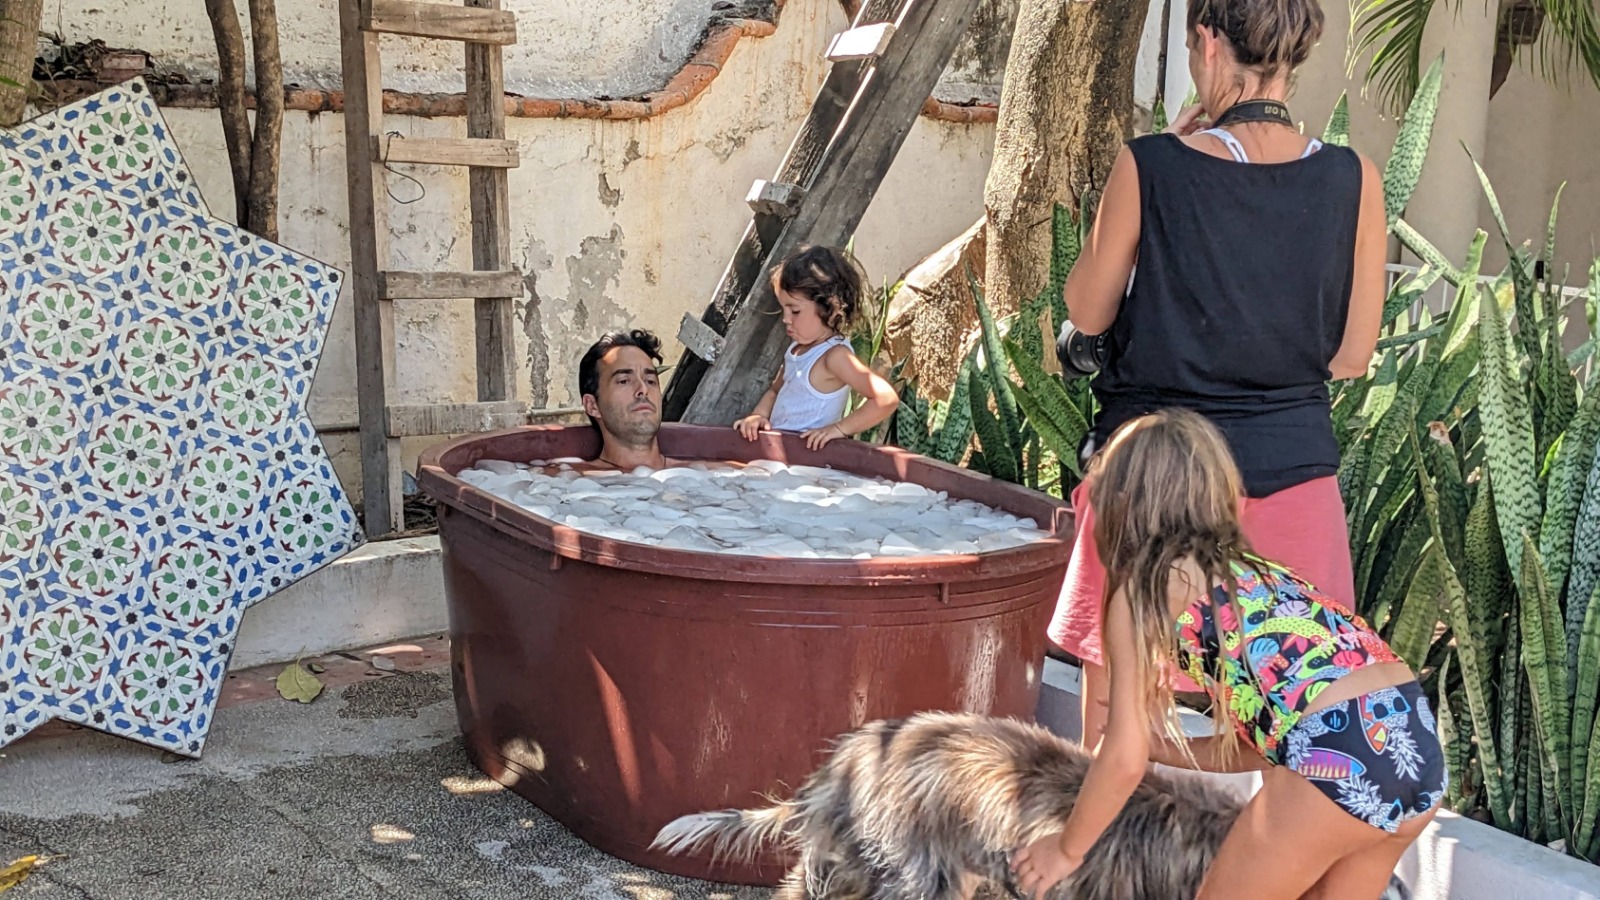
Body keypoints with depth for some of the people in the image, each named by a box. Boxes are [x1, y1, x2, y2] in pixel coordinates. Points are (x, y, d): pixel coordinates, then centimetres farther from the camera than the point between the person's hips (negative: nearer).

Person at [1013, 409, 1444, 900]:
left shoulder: (1142, 589, 6)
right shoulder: (1245, 571, 27)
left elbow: (1125, 760, 6)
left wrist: (1066, 849, 20)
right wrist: (1163, 745, 38)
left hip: (1341, 759, -8)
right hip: (1418, 746, 8)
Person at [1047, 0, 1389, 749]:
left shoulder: (1150, 167, -12)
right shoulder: (1353, 180, -5)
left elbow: (1088, 313, 2)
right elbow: (1350, 356, 1)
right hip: (1292, 468, 2)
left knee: (1113, 688, 13)